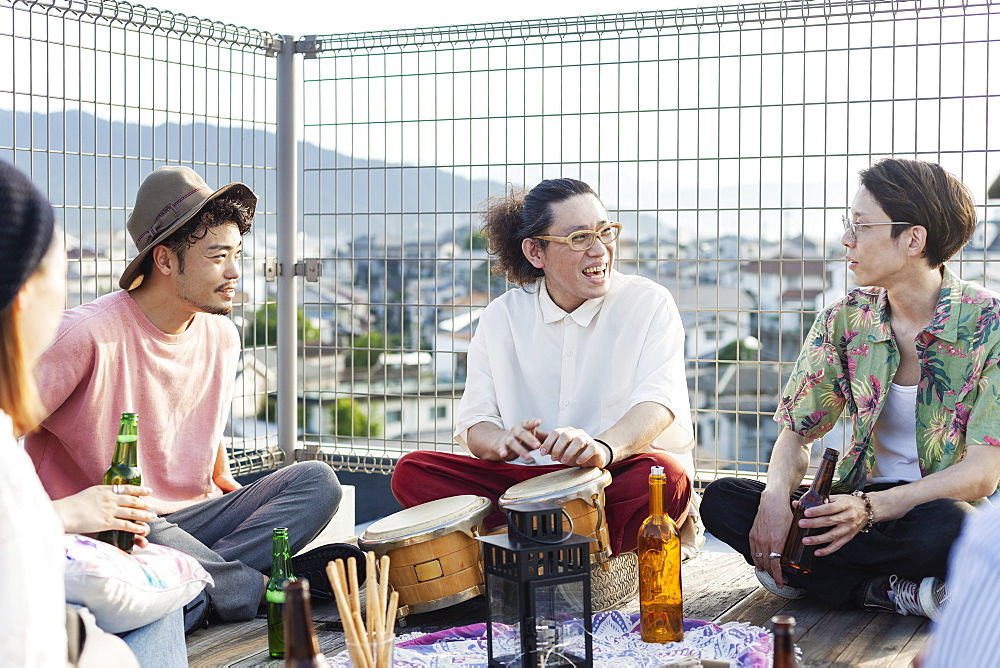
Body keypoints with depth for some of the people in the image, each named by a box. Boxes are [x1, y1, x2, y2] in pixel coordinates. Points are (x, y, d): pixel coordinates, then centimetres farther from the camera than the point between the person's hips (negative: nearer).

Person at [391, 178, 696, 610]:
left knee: (665, 475, -37)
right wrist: (501, 441, -25)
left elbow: (659, 401, -19)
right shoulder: (503, 317, 6)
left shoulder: (648, 303, -3)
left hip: (619, 480, -3)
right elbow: (473, 424, 2)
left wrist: (603, 447, -42)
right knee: (412, 472, -17)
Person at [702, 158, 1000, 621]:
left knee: (943, 528, -41)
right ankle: (895, 592, -22)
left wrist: (871, 508, -32)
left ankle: (804, 574, -18)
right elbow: (798, 431, 3)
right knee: (723, 500, -18)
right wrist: (776, 496, -21)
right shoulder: (846, 319, 1)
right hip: (865, 496, 5)